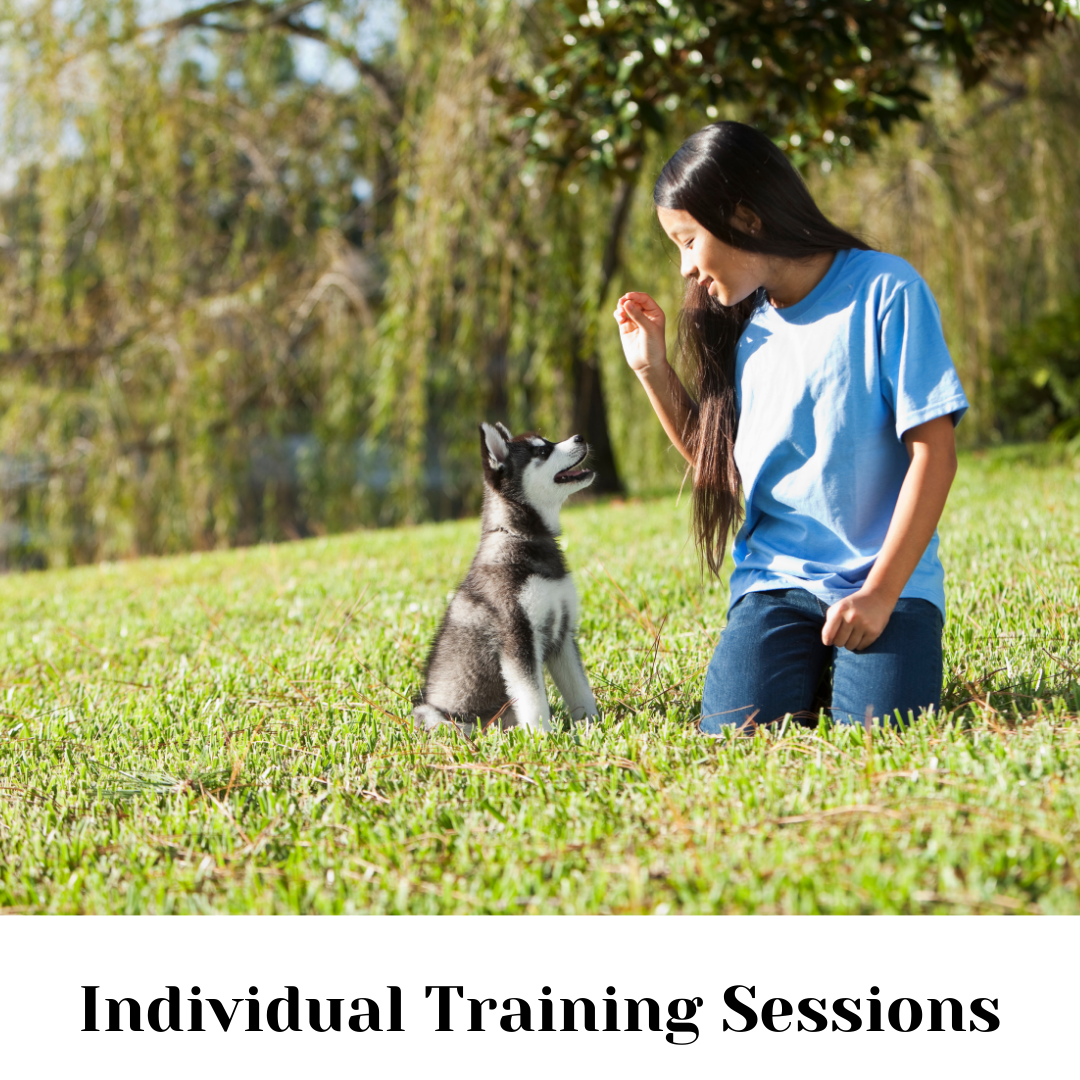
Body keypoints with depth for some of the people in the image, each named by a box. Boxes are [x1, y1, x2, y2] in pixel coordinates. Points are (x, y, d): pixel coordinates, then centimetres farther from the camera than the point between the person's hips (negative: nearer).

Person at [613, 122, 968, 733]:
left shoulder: (884, 291, -7)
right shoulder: (742, 327, 12)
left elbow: (934, 455, -10)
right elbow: (717, 464, 22)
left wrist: (880, 593, -16)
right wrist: (652, 368, 11)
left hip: (886, 575, -4)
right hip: (776, 577, 4)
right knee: (736, 732, -20)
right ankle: (810, 665, 12)